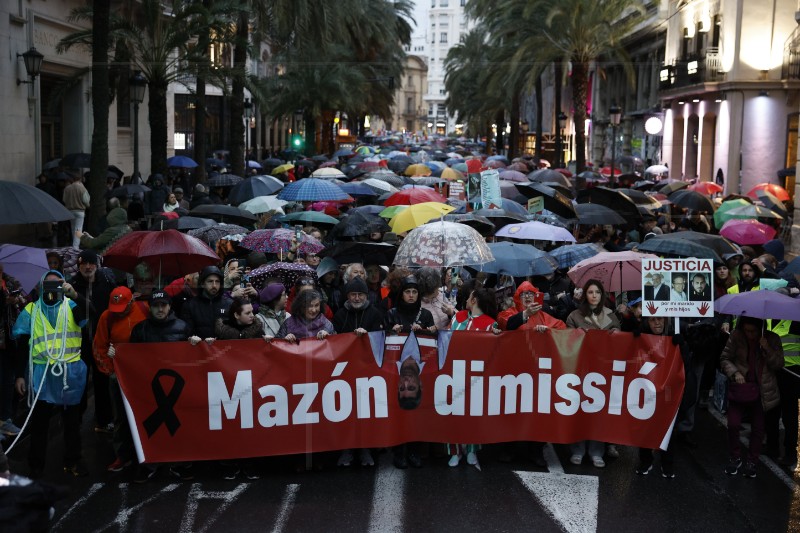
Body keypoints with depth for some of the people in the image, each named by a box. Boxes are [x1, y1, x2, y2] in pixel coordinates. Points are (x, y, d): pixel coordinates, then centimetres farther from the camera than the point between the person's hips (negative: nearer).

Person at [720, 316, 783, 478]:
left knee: (757, 427, 8)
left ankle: (752, 461, 26)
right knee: (733, 425, -4)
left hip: (762, 390, 0)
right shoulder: (736, 337, -9)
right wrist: (734, 373, -18)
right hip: (740, 387, 0)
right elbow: (725, 358, -1)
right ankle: (735, 458, 18)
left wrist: (767, 349, -22)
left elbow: (778, 364, -7)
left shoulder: (772, 339, -6)